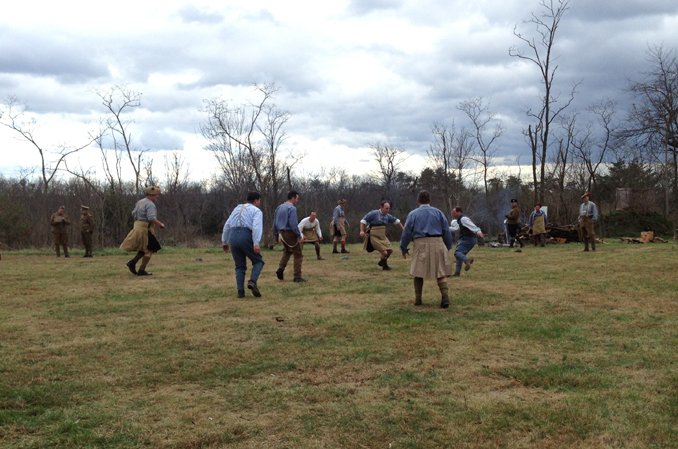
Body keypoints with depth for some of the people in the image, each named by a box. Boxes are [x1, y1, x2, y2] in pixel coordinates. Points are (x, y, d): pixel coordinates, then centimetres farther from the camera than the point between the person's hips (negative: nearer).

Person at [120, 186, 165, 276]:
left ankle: (132, 262, 7)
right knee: (149, 250, -1)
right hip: (146, 229, -9)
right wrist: (160, 224, -11)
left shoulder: (140, 202, 15)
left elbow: (133, 214, 22)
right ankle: (141, 270, -5)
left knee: (145, 249, 21)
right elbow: (152, 218, -24)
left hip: (137, 227, 9)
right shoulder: (150, 204, -14)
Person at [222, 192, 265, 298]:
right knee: (258, 261, 12)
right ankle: (252, 281, -12)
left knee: (240, 266, 15)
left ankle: (240, 291, 2)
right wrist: (256, 244, -20)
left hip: (233, 237, 5)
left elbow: (227, 226, 22)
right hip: (246, 238, -5)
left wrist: (224, 242, 28)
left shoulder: (237, 209, 25)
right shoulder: (257, 211, 7)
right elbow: (256, 226, -12)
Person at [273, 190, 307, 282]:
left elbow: (275, 223, 14)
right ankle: (297, 277, 1)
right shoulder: (292, 208, -14)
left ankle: (280, 269, 11)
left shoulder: (279, 208, 10)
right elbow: (293, 224, -22)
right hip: (290, 233, -8)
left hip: (281, 233, 8)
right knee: (298, 254, 2)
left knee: (287, 251, 28)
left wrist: (276, 236, 21)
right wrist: (300, 236, -17)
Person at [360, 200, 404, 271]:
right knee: (384, 252, -14)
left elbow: (396, 221, 21)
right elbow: (363, 221, -11)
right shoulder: (374, 213, -13)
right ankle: (385, 266, 13)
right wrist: (362, 231, -22)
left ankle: (381, 262, 36)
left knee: (390, 251, 10)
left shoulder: (387, 216, 6)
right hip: (374, 238, -8)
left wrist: (403, 229, 17)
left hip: (383, 237, 8)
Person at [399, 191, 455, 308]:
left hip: (421, 244, -1)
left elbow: (406, 233, 3)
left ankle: (418, 299, 12)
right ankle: (445, 296, -14)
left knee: (418, 272, 10)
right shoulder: (438, 212, 10)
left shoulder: (413, 214, 6)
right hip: (437, 243, 1)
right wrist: (448, 247, 19)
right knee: (441, 272, 3)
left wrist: (403, 249, 12)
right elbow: (446, 231, 10)